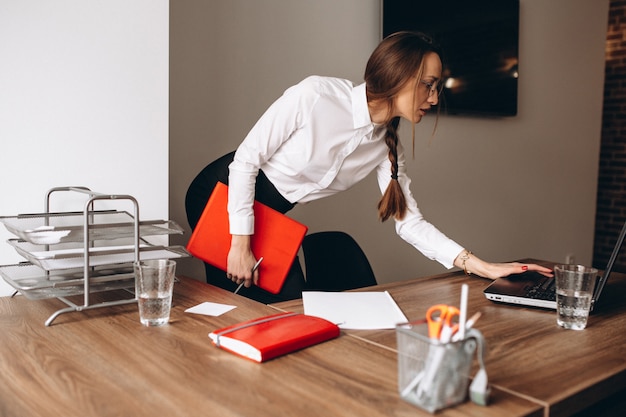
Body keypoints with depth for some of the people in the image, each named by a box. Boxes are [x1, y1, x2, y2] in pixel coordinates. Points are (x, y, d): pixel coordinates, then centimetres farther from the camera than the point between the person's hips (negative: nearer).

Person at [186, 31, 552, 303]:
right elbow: (246, 159, -21)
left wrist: (481, 266, -18)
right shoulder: (316, 95, -26)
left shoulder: (387, 146, -7)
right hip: (224, 198, -5)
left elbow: (409, 222, -8)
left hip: (269, 216, 6)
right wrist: (240, 245, -20)